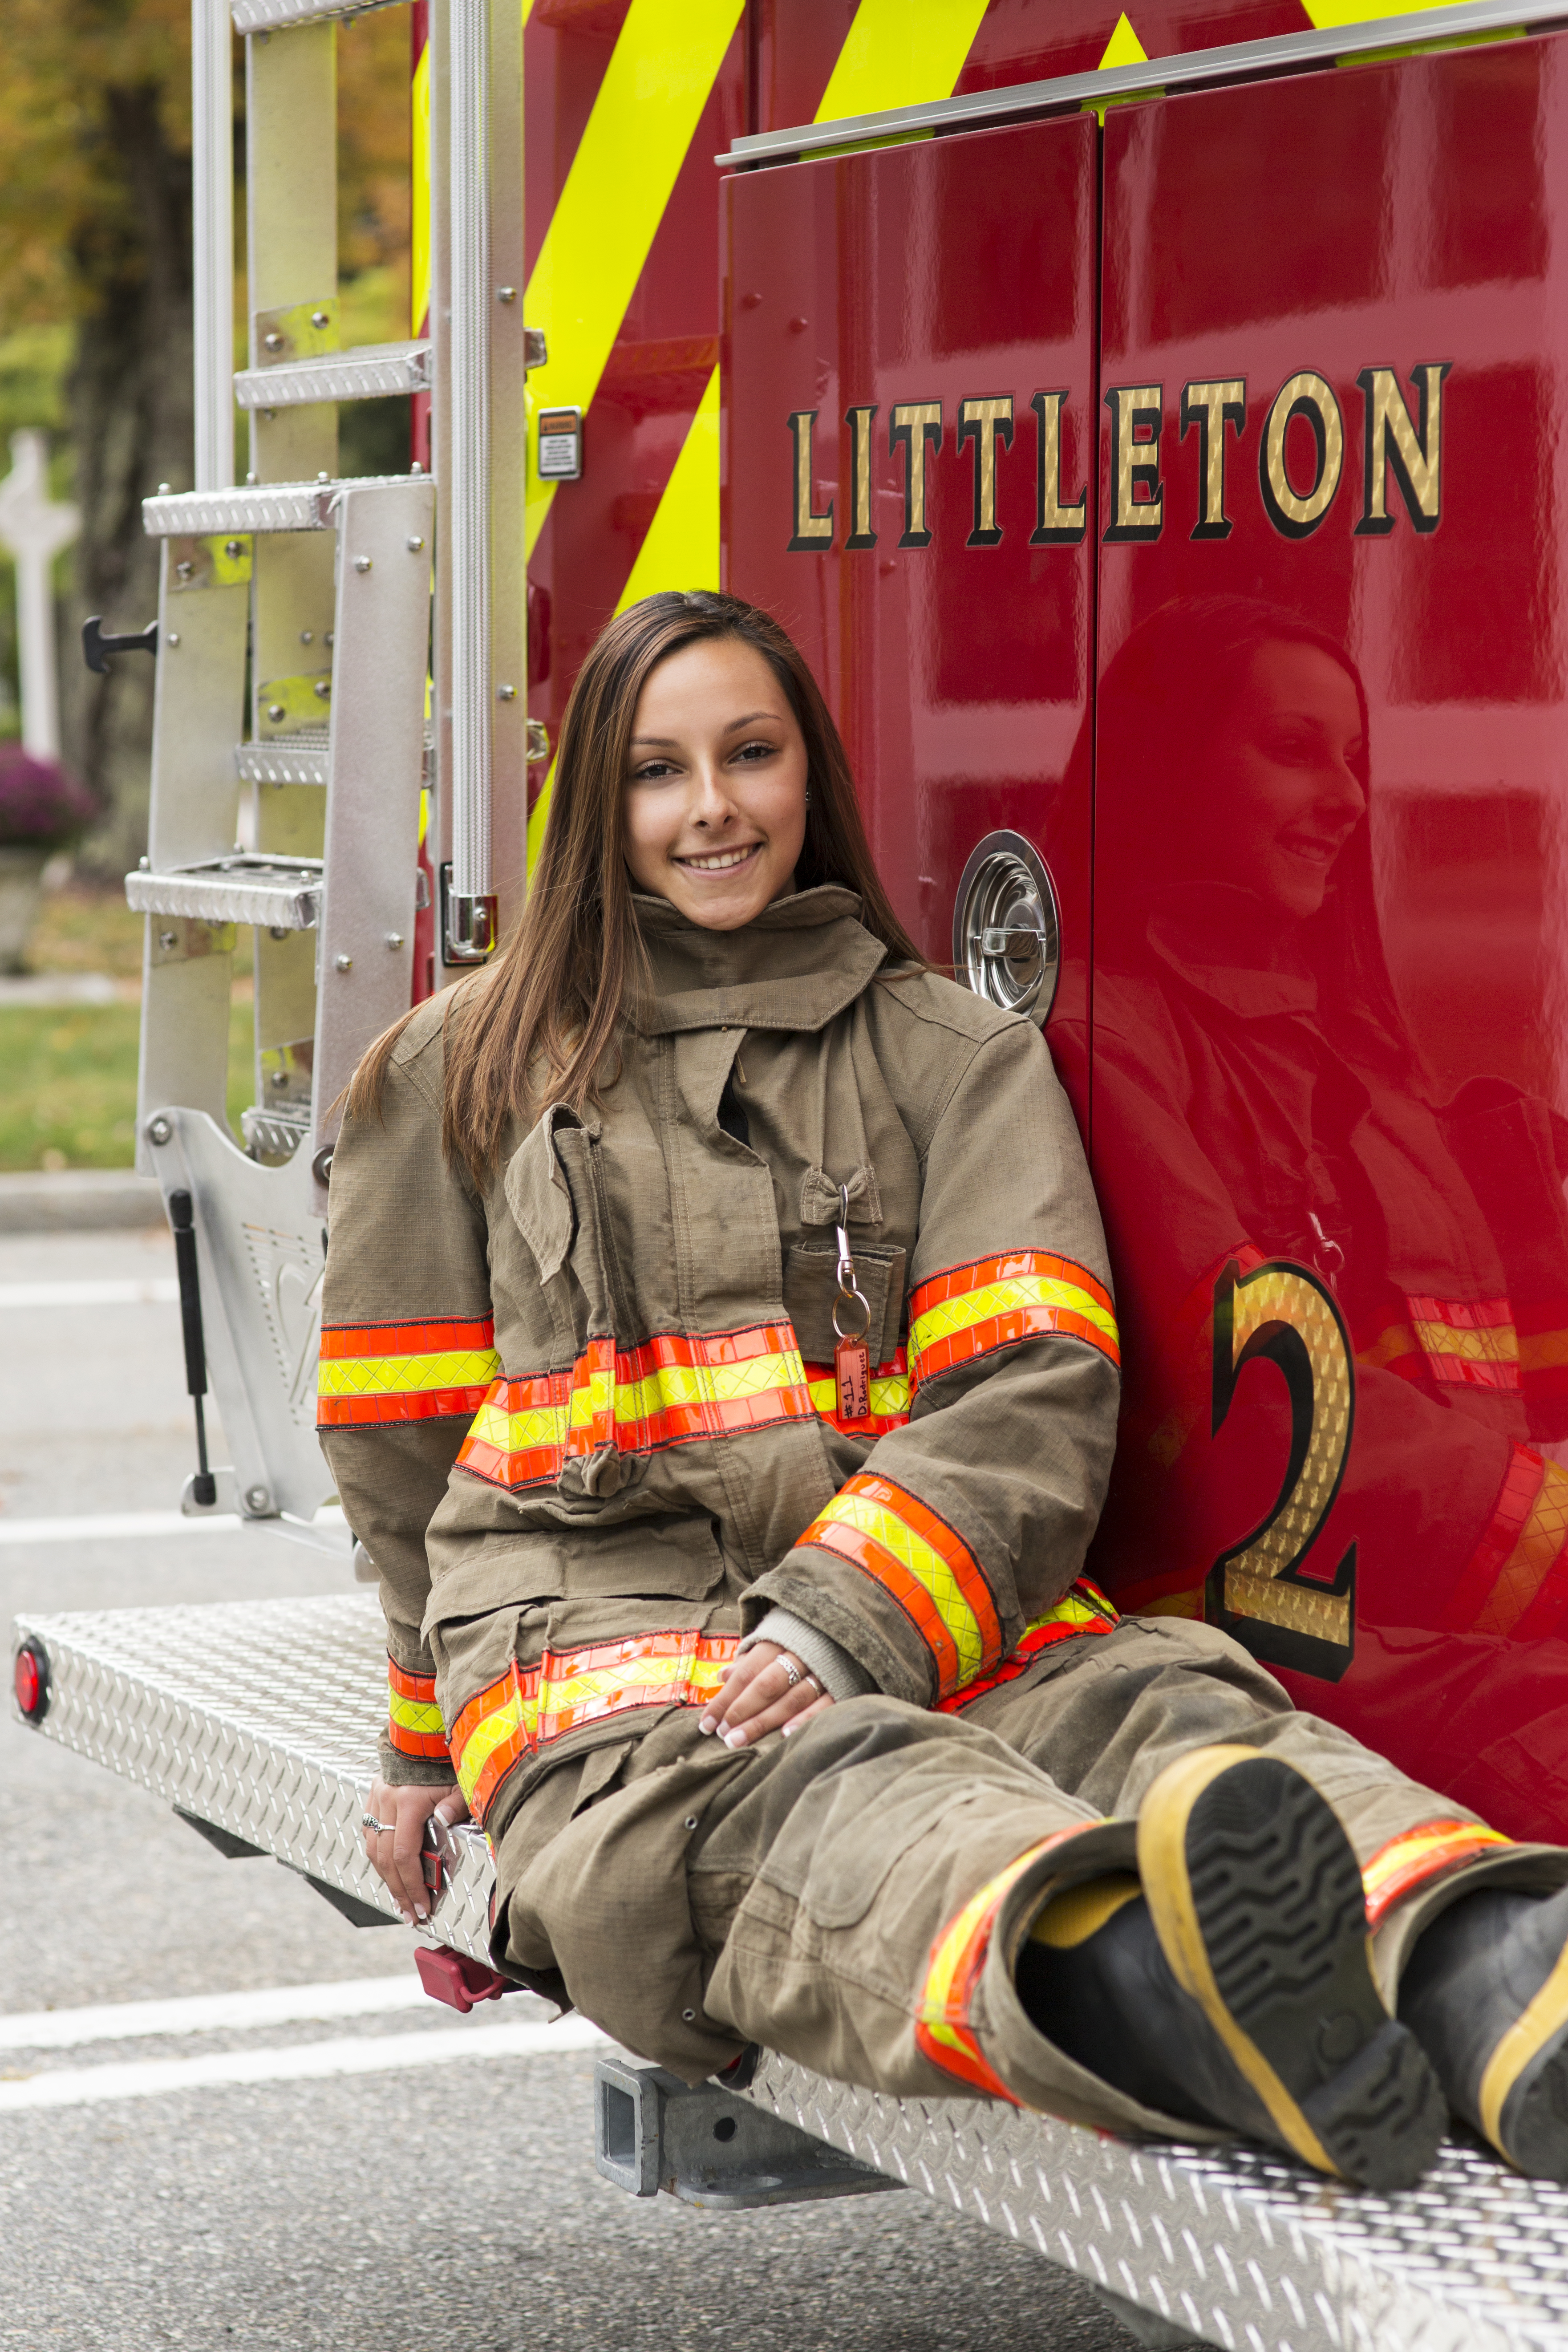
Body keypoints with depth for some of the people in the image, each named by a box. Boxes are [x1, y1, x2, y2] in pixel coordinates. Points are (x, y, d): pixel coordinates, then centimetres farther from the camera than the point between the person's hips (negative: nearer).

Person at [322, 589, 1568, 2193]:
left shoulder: (953, 1055, 15)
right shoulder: (464, 1074, 16)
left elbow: (1038, 1393, 1)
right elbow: (402, 1435, 24)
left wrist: (847, 1622, -14)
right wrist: (428, 1737, 28)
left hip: (917, 1609, 2)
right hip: (593, 1619, -2)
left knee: (1153, 1702, -34)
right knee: (826, 1788, -40)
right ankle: (1124, 1980, -76)